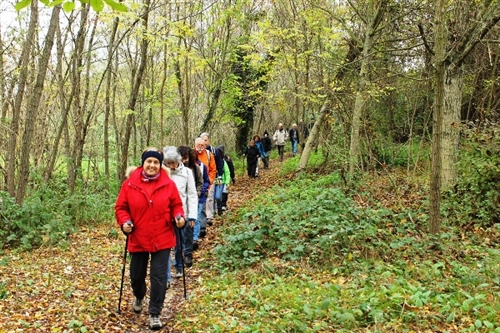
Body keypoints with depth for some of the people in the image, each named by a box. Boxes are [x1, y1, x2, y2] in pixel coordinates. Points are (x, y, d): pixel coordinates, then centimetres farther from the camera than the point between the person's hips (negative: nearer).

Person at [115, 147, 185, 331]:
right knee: (136, 275, 16)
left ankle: (155, 314, 13)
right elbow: (121, 207, 0)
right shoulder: (129, 184, -6)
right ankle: (139, 297, 50)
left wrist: (179, 216, -16)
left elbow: (176, 205, 4)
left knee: (159, 276, -1)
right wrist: (124, 222, -16)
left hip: (162, 239, -1)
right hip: (138, 239, 1)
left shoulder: (168, 184, -5)